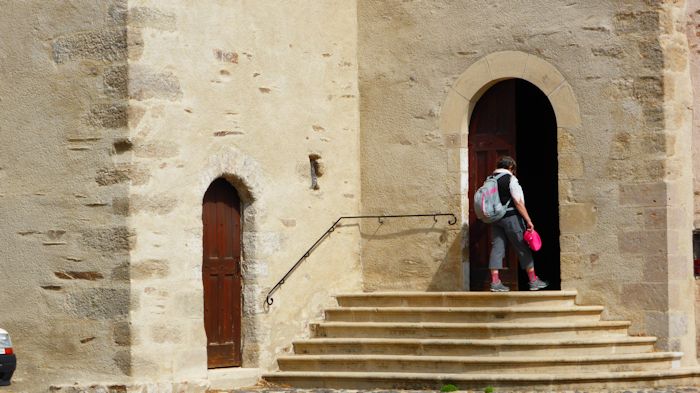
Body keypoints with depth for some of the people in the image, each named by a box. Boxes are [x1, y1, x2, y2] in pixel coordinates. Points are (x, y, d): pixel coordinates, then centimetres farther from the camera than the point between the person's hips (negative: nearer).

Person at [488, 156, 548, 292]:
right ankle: (533, 280, 8)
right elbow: (518, 202, -13)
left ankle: (495, 282, -3)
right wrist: (528, 220, -11)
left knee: (497, 247, 4)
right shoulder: (510, 179, -10)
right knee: (523, 248, 3)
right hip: (510, 217, -6)